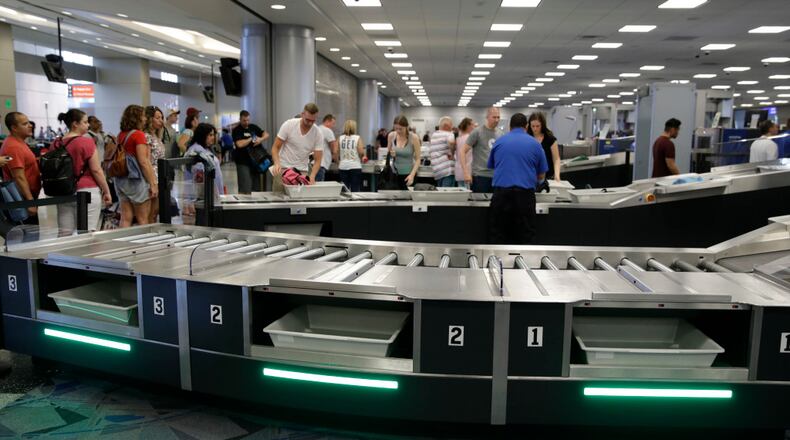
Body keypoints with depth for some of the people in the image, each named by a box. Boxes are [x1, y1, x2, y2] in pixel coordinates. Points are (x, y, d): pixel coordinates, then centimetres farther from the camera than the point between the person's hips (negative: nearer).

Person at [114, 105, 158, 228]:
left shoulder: (121, 135, 11)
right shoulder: (138, 134, -11)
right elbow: (143, 162, -16)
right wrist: (153, 183, -12)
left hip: (121, 179, 7)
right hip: (136, 179, -7)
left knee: (125, 219, 7)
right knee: (142, 220, 2)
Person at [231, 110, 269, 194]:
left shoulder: (253, 127, 13)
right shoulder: (236, 130, -4)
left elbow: (266, 134, 12)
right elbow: (240, 144, -19)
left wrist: (261, 139, -11)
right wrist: (252, 139, -6)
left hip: (255, 160, 6)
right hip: (243, 163, -6)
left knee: (256, 189, 8)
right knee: (245, 190, -11)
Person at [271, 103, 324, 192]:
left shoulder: (318, 133, -8)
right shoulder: (288, 125, -12)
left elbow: (317, 160, -6)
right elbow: (275, 147, -7)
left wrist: (312, 176, -25)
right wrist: (277, 163, -27)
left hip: (302, 171, 1)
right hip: (283, 169, -1)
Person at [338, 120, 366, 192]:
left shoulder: (340, 138, 3)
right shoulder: (358, 138, -4)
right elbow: (361, 152, -12)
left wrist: (337, 163, 15)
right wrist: (362, 158, 9)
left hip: (343, 167, 3)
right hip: (355, 166, -3)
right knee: (355, 190, 1)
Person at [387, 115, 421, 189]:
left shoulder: (414, 137, -11)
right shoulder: (391, 136, -3)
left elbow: (417, 159, -9)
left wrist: (412, 175, -20)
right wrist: (390, 154, -12)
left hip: (408, 174, -2)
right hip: (394, 173, 2)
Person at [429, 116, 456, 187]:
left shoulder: (433, 135, 18)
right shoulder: (448, 134, -7)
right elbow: (451, 142, -31)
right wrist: (452, 154, -15)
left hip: (437, 170, 8)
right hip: (447, 169, -8)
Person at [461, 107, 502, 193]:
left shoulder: (500, 133, 10)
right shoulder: (477, 132, -4)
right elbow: (463, 152, -5)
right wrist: (466, 172, -14)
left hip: (496, 176, 5)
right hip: (480, 176, -5)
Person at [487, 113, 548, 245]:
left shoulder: (499, 142, 12)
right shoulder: (535, 143, 8)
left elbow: (492, 167, 25)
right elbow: (541, 176, 14)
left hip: (501, 192, 1)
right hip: (525, 193, -1)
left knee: (497, 235, 8)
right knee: (524, 236, 8)